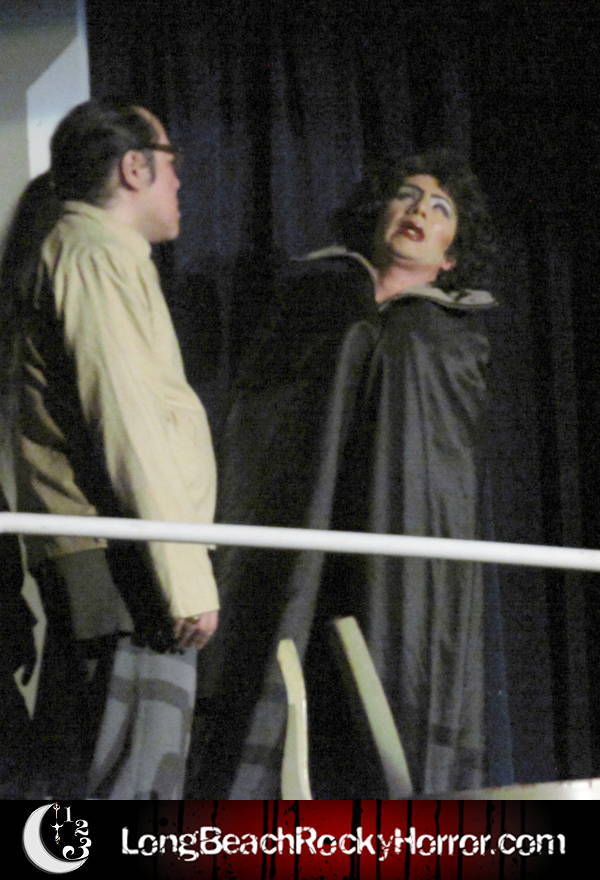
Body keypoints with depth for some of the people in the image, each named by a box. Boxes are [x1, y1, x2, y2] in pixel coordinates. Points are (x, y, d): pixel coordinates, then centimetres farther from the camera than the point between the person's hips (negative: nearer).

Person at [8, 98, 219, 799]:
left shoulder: (61, 256, 25)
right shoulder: (101, 258, -8)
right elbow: (129, 431, -17)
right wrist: (186, 578, -18)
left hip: (79, 573, 10)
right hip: (123, 570, -10)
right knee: (128, 790, -13)